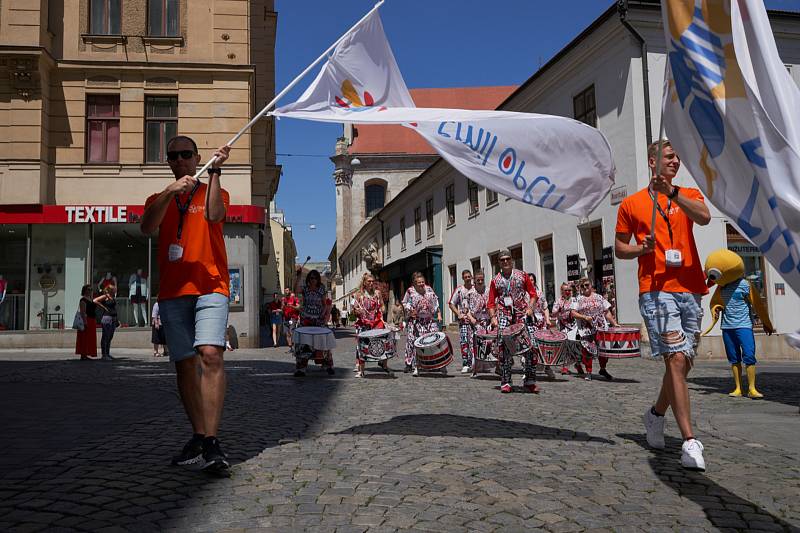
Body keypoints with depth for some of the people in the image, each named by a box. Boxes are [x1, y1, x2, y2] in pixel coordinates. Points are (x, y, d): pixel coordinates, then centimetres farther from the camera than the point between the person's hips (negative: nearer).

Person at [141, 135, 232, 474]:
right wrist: (170, 192, -15)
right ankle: (199, 437, 13)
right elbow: (147, 228, -2)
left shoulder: (214, 192, 14)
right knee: (185, 364, 3)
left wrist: (215, 171, -10)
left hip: (210, 287, -3)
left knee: (210, 354, -21)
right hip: (172, 292, 4)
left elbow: (214, 215, -10)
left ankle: (211, 442, -23)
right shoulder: (159, 199, 20)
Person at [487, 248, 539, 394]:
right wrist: (493, 317, -5)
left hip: (522, 315, 0)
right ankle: (505, 382, 2)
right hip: (504, 316, 0)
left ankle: (530, 380, 0)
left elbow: (533, 294, 10)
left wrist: (530, 307, -6)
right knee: (504, 348, -4)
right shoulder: (495, 281, 10)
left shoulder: (522, 275, 9)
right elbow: (491, 302, 9)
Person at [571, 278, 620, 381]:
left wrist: (614, 323, 4)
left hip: (601, 328, 2)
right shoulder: (578, 299, 6)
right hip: (586, 329, -2)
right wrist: (584, 317, -16)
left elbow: (607, 312, 13)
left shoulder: (599, 297, 12)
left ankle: (603, 369, 20)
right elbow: (573, 313, -2)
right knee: (587, 349, -5)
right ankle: (588, 372, 8)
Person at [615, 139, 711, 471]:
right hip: (656, 289, -4)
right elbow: (619, 248, 11)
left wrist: (672, 192, -19)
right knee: (676, 359, -14)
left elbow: (704, 217, -9)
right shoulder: (632, 203, 8)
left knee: (684, 362, 11)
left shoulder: (689, 194, 14)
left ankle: (657, 413, 33)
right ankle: (690, 442, -12)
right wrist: (643, 248, -8)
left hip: (690, 289, 4)